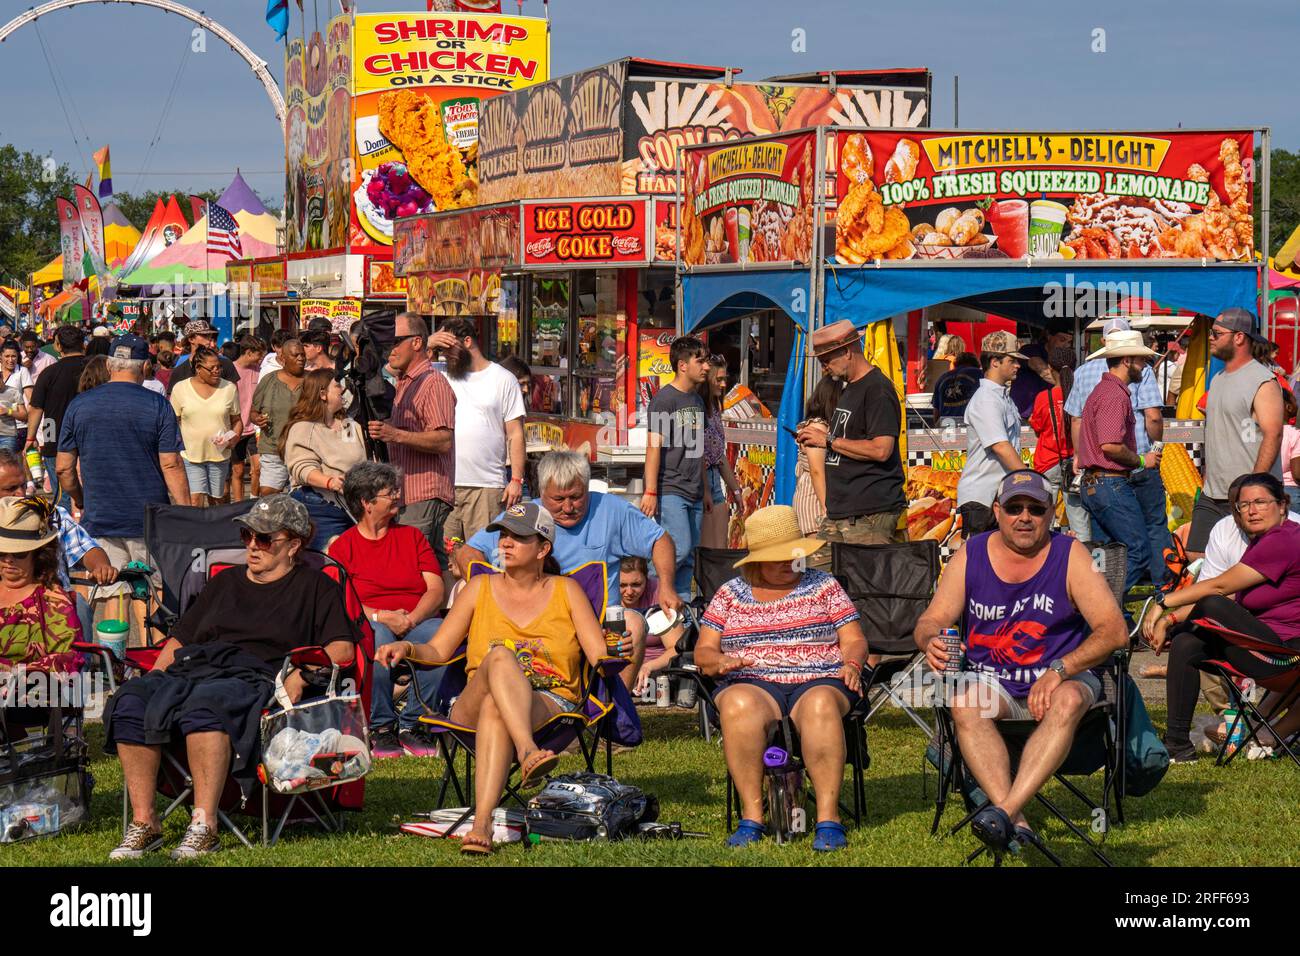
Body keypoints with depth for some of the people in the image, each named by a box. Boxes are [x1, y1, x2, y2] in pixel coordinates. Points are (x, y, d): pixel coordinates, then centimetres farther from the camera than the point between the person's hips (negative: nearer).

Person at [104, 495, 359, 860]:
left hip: (253, 676, -5)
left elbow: (342, 647, 6)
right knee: (131, 700, -27)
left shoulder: (314, 586, 17)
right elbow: (179, 638, 30)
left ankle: (204, 826, -43)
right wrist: (155, 675, 11)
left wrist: (302, 672, -13)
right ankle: (144, 824, -27)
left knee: (203, 704, -40)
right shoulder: (225, 581, 32)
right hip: (192, 668, 5)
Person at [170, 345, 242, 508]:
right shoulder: (180, 388, 0)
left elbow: (237, 421, 11)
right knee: (195, 500, -13)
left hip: (220, 455, 2)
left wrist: (234, 438, -9)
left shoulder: (229, 388, 3)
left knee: (216, 500, 10)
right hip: (190, 455, -2)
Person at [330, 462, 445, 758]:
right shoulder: (342, 547, 8)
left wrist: (411, 619, -12)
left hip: (417, 623, 3)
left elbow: (436, 589, 7)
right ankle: (381, 727, -24)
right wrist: (381, 617, -18)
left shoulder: (412, 536, 18)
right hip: (367, 623, -2)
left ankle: (412, 725, -20)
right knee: (376, 637, -39)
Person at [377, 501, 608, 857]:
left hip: (551, 706, -1)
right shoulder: (481, 588, 19)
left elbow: (601, 658, 8)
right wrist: (407, 648, -7)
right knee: (500, 654, -35)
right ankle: (528, 753, -60)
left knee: (495, 709, -39)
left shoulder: (565, 590, 16)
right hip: (473, 705, 1)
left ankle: (482, 823, -57)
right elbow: (438, 650, 14)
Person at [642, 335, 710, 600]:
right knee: (679, 549, -16)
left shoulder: (697, 400, 16)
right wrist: (650, 492, -18)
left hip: (694, 494, 8)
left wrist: (704, 490, 22)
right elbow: (654, 446, -12)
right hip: (670, 491, -8)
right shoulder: (664, 398, -7)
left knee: (689, 557, 6)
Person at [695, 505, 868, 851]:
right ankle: (752, 815, -33)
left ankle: (828, 817, -38)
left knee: (820, 704, -39)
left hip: (818, 682, 0)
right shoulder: (730, 594, 17)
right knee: (739, 705, -38)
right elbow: (703, 651, 12)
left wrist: (852, 663, -11)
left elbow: (854, 640, 12)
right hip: (752, 683, 0)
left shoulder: (823, 585, 17)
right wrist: (720, 661, -12)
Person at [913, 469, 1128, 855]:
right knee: (964, 703, -33)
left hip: (1059, 680, -1)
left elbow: (1114, 630, -9)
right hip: (991, 680, 1)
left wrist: (1059, 670, -23)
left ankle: (1005, 811, -45)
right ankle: (1017, 824, -42)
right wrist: (932, 642, -22)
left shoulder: (1070, 556, -2)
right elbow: (932, 620, 4)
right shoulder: (970, 557, 4)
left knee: (1068, 701, -36)